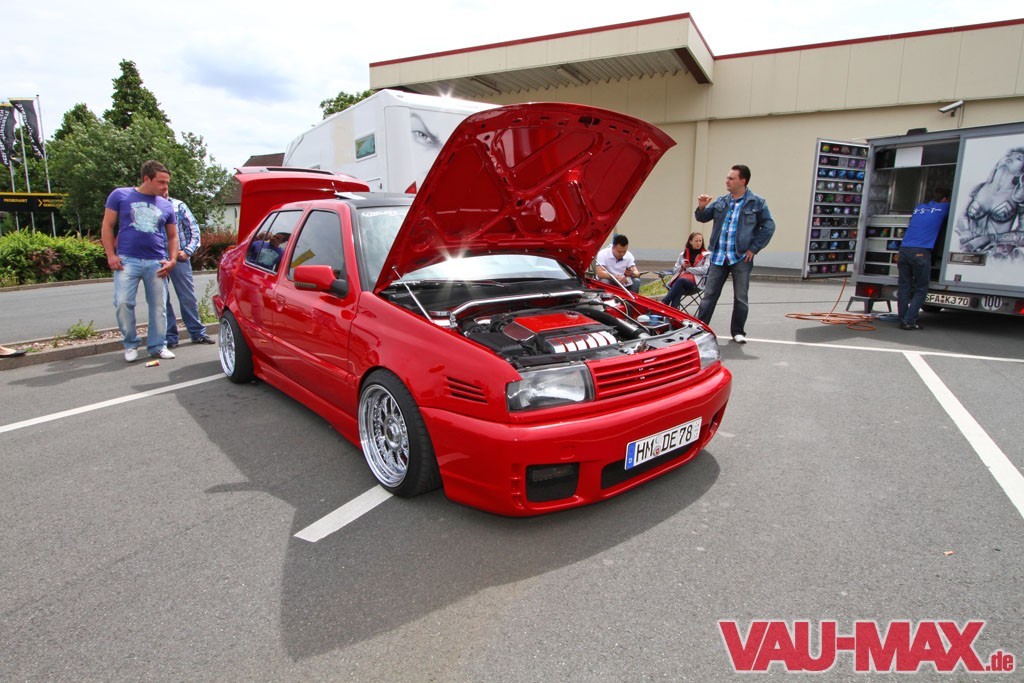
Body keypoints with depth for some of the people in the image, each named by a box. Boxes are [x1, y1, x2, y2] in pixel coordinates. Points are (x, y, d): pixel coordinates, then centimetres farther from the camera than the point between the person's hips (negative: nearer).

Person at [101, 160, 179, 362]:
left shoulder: (166, 206, 12)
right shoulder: (120, 195, 5)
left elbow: (172, 236, 18)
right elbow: (107, 226, 5)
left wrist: (172, 260, 4)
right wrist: (110, 255, -4)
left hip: (156, 262, 2)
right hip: (127, 260, -2)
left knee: (159, 306, 3)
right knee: (123, 303, -8)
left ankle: (157, 346, 14)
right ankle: (130, 344, 10)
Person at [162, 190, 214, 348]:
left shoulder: (178, 205, 8)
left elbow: (194, 229, 7)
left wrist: (187, 251, -3)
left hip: (179, 258, 0)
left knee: (188, 297, 5)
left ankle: (198, 333, 15)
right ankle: (169, 337, 13)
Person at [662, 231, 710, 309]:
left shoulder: (706, 255, 11)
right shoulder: (683, 254, 22)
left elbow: (705, 270, -5)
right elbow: (674, 270, 21)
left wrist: (688, 268, -3)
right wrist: (682, 267, -1)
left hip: (695, 282, -3)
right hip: (679, 279, 3)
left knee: (681, 280, -36)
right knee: (679, 289, -35)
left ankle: (663, 303, -44)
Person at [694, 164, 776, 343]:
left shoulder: (757, 203, -2)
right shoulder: (721, 201, 8)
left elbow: (769, 227, -2)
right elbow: (703, 218, 11)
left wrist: (754, 248, -9)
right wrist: (701, 208, -12)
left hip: (741, 258, -3)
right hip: (718, 257, 3)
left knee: (741, 298, 4)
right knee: (709, 294, 6)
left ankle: (738, 332, 16)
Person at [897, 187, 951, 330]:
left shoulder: (919, 207, 22)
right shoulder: (943, 208, 9)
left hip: (904, 249, 4)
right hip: (921, 252, -4)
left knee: (904, 287, 6)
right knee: (920, 290, 3)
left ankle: (903, 321, 5)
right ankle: (909, 321, -5)